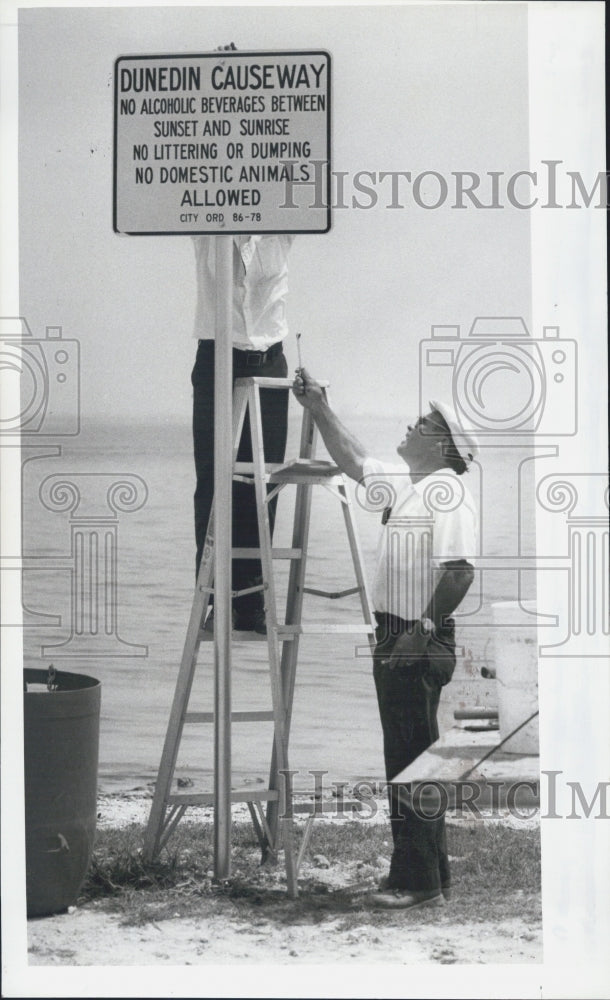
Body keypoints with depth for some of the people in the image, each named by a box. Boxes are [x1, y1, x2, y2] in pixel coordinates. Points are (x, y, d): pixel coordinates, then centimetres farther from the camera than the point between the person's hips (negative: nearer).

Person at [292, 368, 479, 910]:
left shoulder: (447, 492, -14)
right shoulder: (405, 485, 16)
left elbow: (460, 571, -23)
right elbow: (354, 461, 30)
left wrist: (423, 630, -24)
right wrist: (319, 408, 29)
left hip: (423, 642, -10)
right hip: (396, 637, 10)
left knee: (413, 761, -7)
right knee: (406, 759, 13)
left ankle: (419, 881, -3)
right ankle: (428, 877, 21)